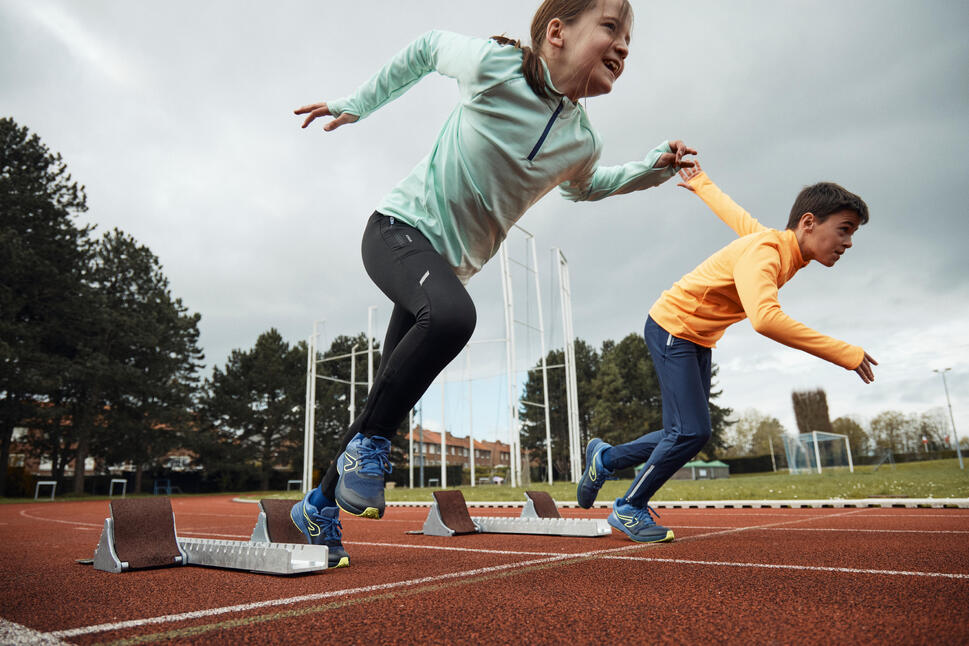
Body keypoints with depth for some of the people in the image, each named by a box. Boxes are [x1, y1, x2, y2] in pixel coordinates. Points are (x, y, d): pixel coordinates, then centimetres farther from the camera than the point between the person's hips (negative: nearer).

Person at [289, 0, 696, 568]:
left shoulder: (583, 143, -1)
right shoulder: (493, 64, -15)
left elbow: (582, 186, 22)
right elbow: (428, 47, 4)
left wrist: (654, 168, 7)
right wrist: (358, 104, 13)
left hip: (450, 266, 6)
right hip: (399, 228, -5)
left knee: (391, 406, 3)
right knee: (452, 316, -38)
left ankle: (320, 506, 21)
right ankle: (369, 442, -16)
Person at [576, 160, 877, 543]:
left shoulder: (778, 245, 1)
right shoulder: (764, 251, -26)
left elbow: (735, 214, 18)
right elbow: (765, 319, -43)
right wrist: (846, 354, -36)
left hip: (699, 341, 9)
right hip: (671, 327, -9)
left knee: (684, 435, 5)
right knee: (692, 432, -16)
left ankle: (604, 459, 23)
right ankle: (629, 509, 2)